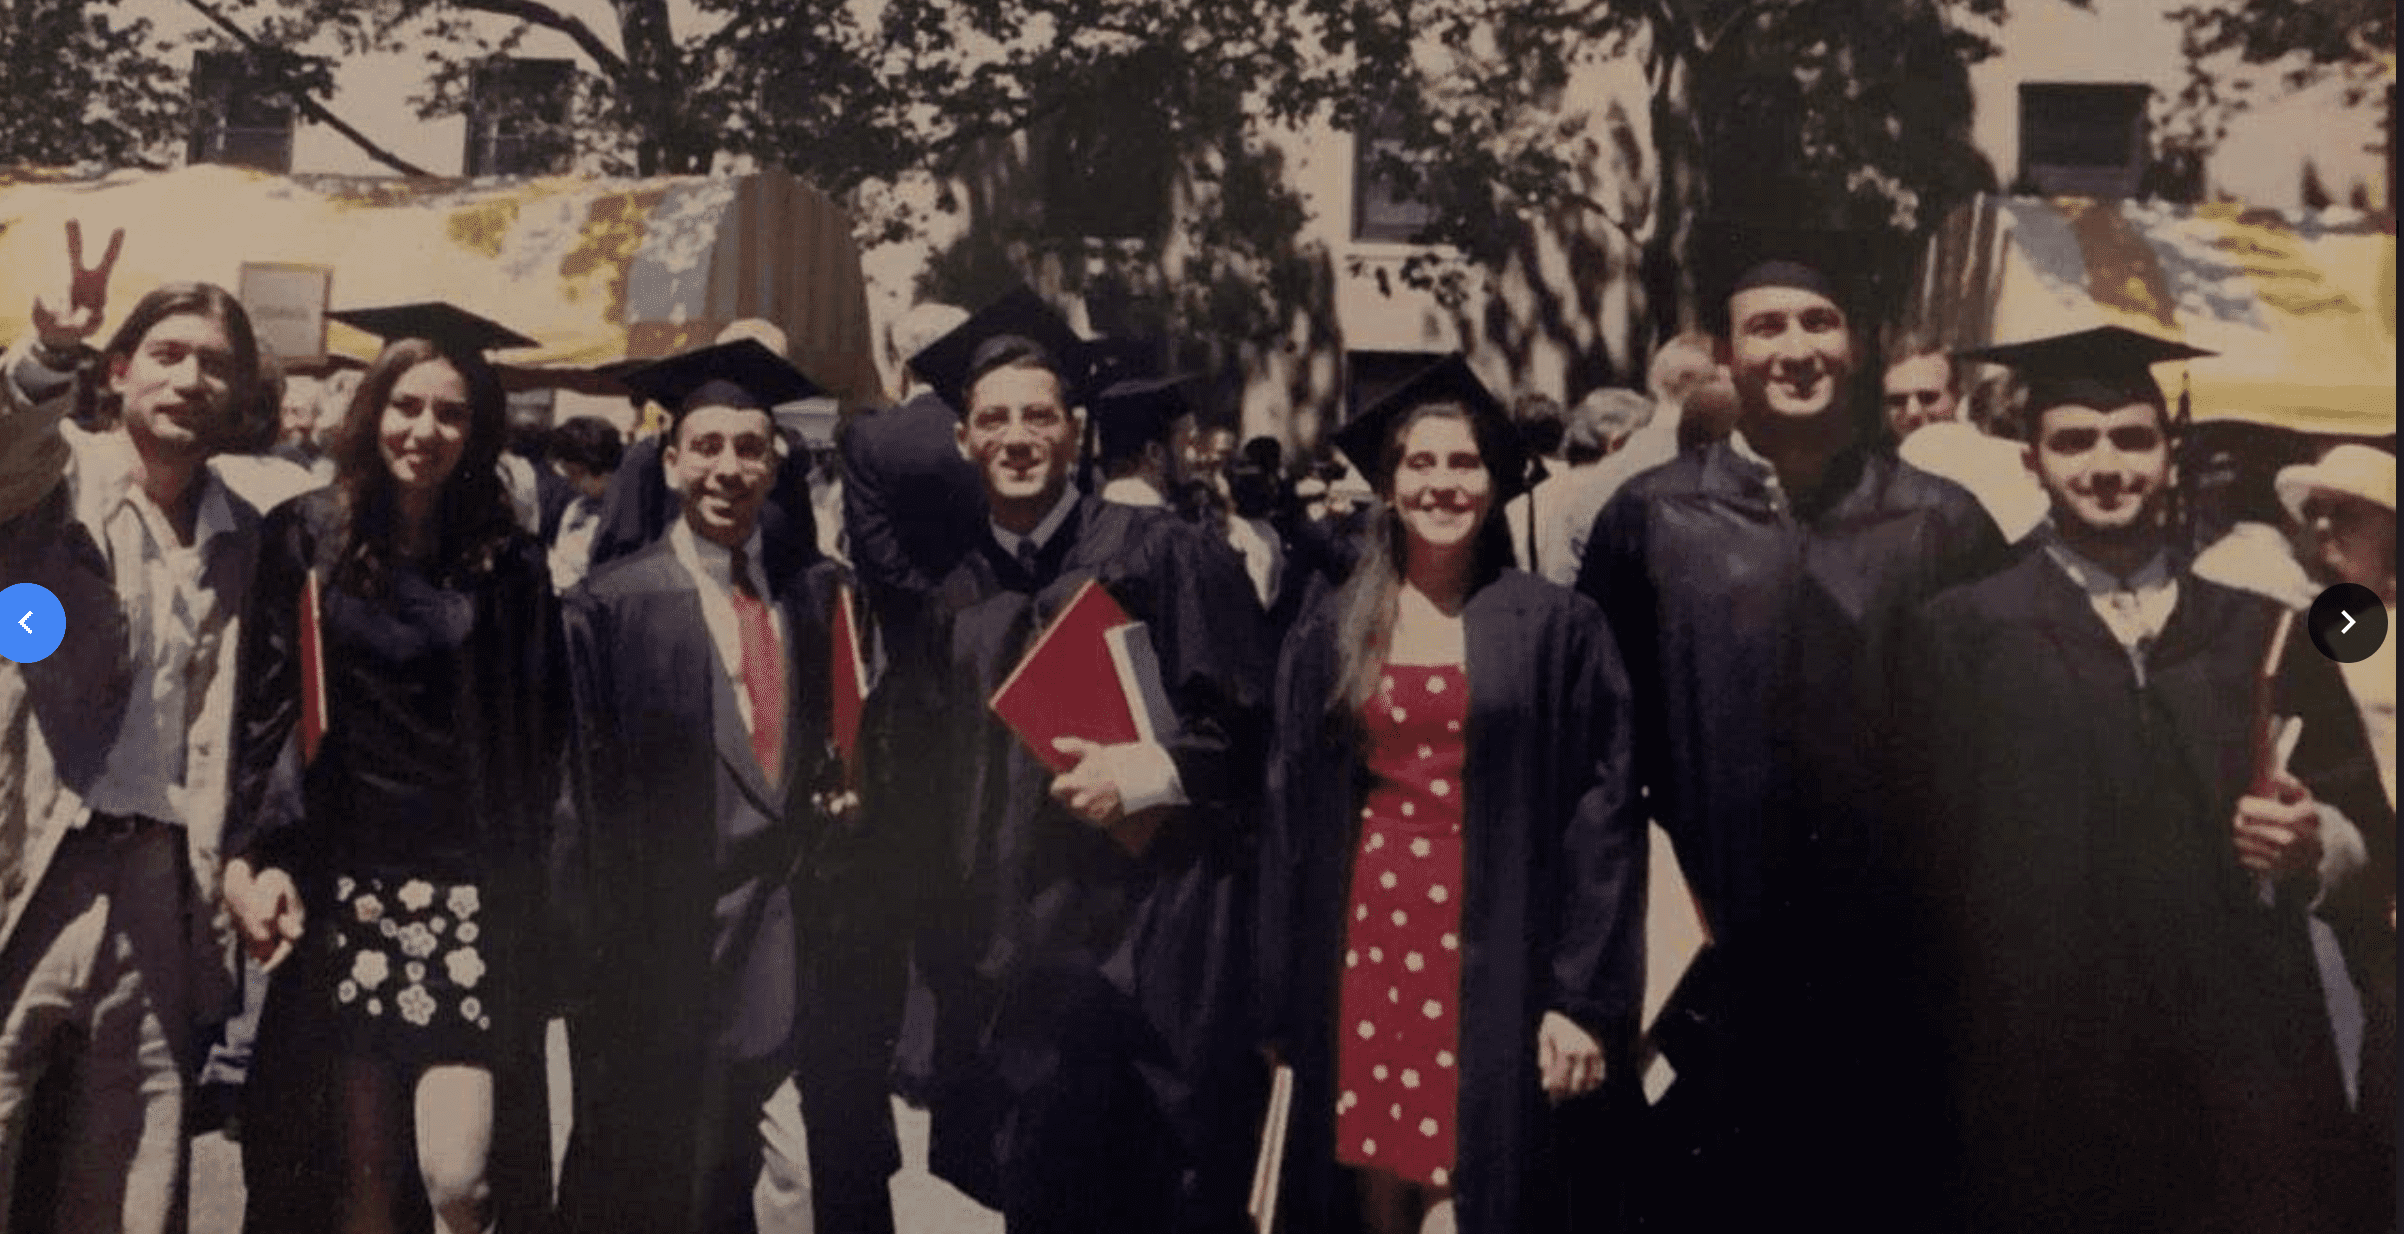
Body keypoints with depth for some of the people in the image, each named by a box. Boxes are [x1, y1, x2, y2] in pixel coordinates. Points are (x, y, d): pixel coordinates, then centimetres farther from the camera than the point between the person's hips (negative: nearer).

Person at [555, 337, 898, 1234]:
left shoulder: (818, 596, 9)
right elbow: (586, 792, -5)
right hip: (676, 952, -3)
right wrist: (607, 952, -8)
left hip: (808, 948, 3)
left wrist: (852, 790, -4)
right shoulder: (612, 607, -3)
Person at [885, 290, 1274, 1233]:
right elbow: (931, 783, 17)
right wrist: (944, 954, 11)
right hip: (1009, 950, 5)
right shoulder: (954, 603, 11)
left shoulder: (1156, 553, -3)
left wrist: (1154, 772, -18)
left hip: (1147, 939, -4)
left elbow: (1251, 722, -5)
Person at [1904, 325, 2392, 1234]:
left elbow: (2365, 822, 10)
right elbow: (1928, 851, -6)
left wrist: (2314, 845, -10)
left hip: (2249, 1066, 3)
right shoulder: (1963, 637, -1)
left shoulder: (2260, 637, 10)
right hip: (2046, 1078, -3)